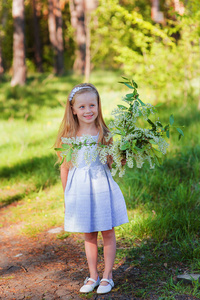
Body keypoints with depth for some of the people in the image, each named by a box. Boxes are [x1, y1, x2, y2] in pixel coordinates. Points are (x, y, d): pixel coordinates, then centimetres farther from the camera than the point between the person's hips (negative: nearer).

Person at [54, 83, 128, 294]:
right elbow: (64, 168, 3)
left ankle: (107, 275, 25)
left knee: (108, 233, 9)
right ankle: (93, 276, 29)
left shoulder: (104, 134, -6)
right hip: (80, 191, 1)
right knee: (89, 235, 14)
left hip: (102, 188, -1)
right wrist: (67, 197, 6)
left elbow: (112, 164, -1)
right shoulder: (68, 137, -4)